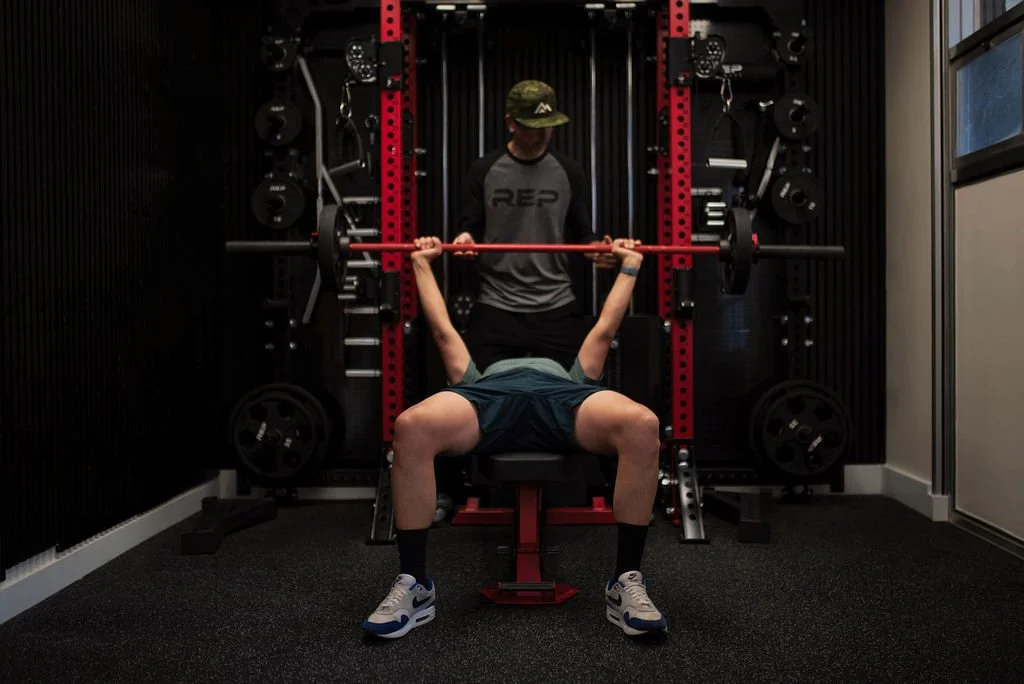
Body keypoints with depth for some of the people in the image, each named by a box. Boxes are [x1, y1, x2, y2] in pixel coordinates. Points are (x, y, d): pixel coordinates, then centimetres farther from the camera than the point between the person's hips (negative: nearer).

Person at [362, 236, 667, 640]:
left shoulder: (572, 376, 49)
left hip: (561, 396, 1)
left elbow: (604, 330, 52)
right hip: (491, 396, 0)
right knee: (411, 426, -35)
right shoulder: (480, 377, 47)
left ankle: (627, 582, -20)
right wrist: (422, 262, 56)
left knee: (642, 425, -34)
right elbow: (443, 331, 49)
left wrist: (630, 265, 58)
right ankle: (413, 584, -19)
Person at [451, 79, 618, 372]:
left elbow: (582, 233, 9)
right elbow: (471, 227, 4)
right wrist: (466, 238, -20)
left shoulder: (569, 172, 4)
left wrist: (596, 248, -14)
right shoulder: (484, 170, 1)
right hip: (496, 308, -1)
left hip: (557, 308, 1)